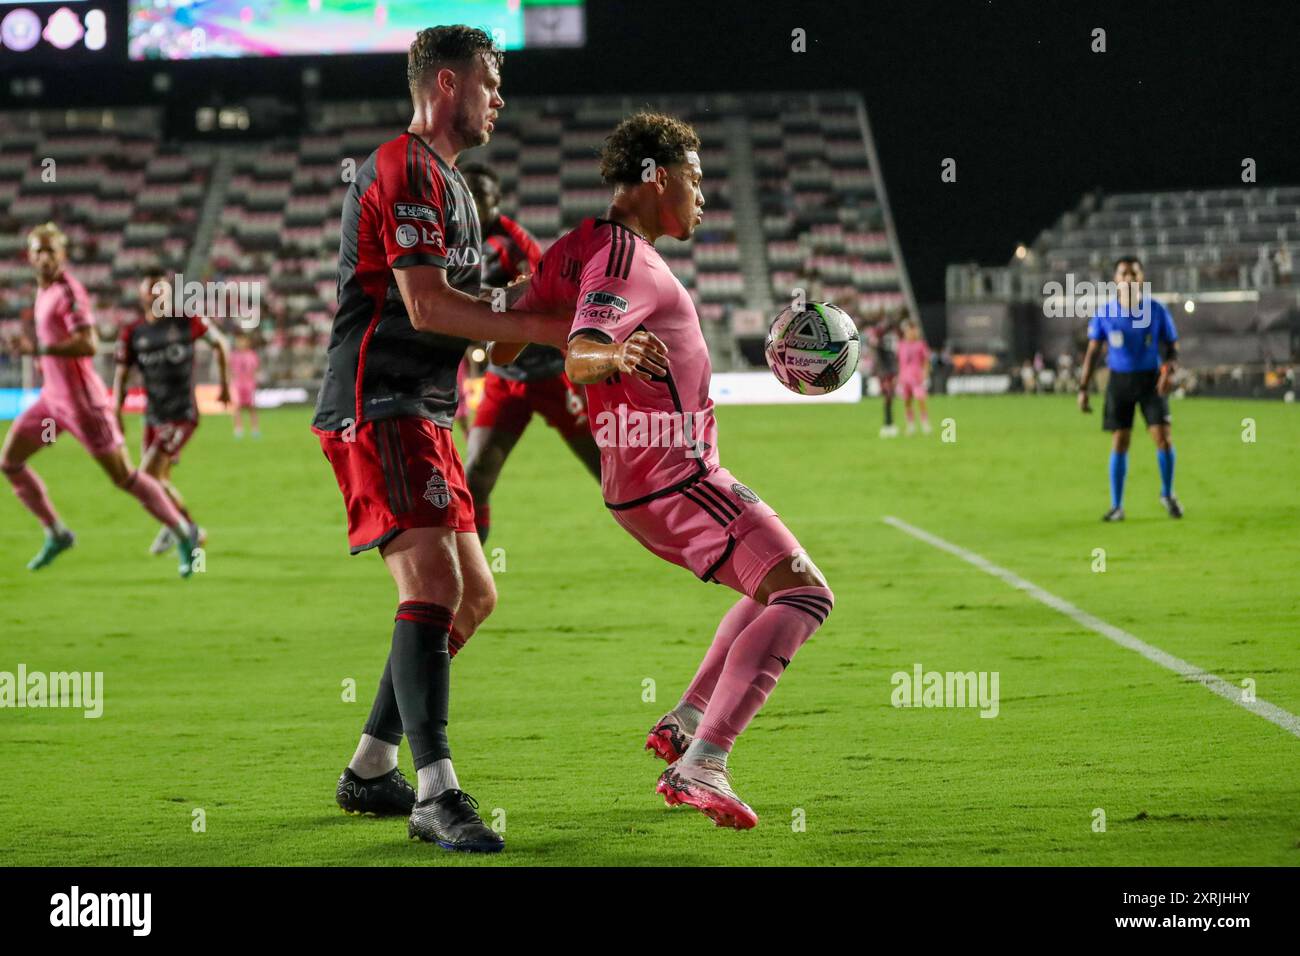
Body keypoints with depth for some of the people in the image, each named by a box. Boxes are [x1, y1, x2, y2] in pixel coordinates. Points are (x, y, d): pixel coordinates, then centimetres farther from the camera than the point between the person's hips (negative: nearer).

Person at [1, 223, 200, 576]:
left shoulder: (68, 291, -18)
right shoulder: (44, 290, 10)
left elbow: (89, 345, -29)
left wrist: (37, 349, -33)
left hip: (81, 398, -9)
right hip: (52, 397, 9)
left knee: (123, 476, -4)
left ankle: (183, 533, 11)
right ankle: (56, 534, 18)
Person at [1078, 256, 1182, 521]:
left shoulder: (1156, 309, -3)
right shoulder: (1105, 312, -1)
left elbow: (1171, 348, 2)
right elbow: (1092, 351, 5)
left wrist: (1169, 370, -19)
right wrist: (1083, 389, 1)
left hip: (1151, 379, -1)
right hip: (1119, 379, 1)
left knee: (1162, 435, -10)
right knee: (1120, 441, 1)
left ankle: (1167, 494, 13)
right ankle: (1117, 506, 10)